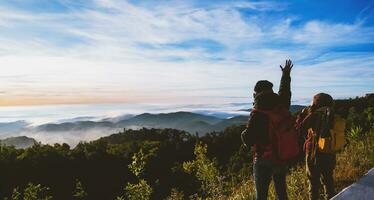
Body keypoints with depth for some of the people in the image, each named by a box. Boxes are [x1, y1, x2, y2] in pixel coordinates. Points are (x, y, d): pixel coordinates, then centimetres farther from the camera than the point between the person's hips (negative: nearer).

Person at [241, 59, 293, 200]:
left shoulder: (257, 115, -19)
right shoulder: (281, 109, -3)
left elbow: (248, 141, -17)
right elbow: (284, 91, 17)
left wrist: (244, 133, 5)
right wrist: (286, 75, 31)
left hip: (263, 161, -6)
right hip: (281, 158, 6)